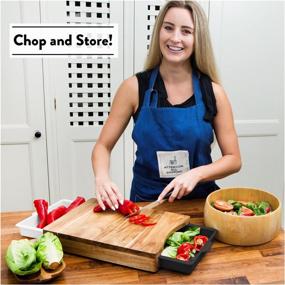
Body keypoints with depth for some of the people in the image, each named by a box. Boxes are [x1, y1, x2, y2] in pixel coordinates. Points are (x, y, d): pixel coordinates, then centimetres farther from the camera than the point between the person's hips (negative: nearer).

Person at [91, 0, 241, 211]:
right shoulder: (134, 88, -6)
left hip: (200, 203, 1)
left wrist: (196, 174, -16)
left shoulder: (213, 92, -5)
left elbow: (233, 159, 1)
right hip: (145, 202, 0)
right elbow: (103, 146, 0)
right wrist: (102, 178, -19)